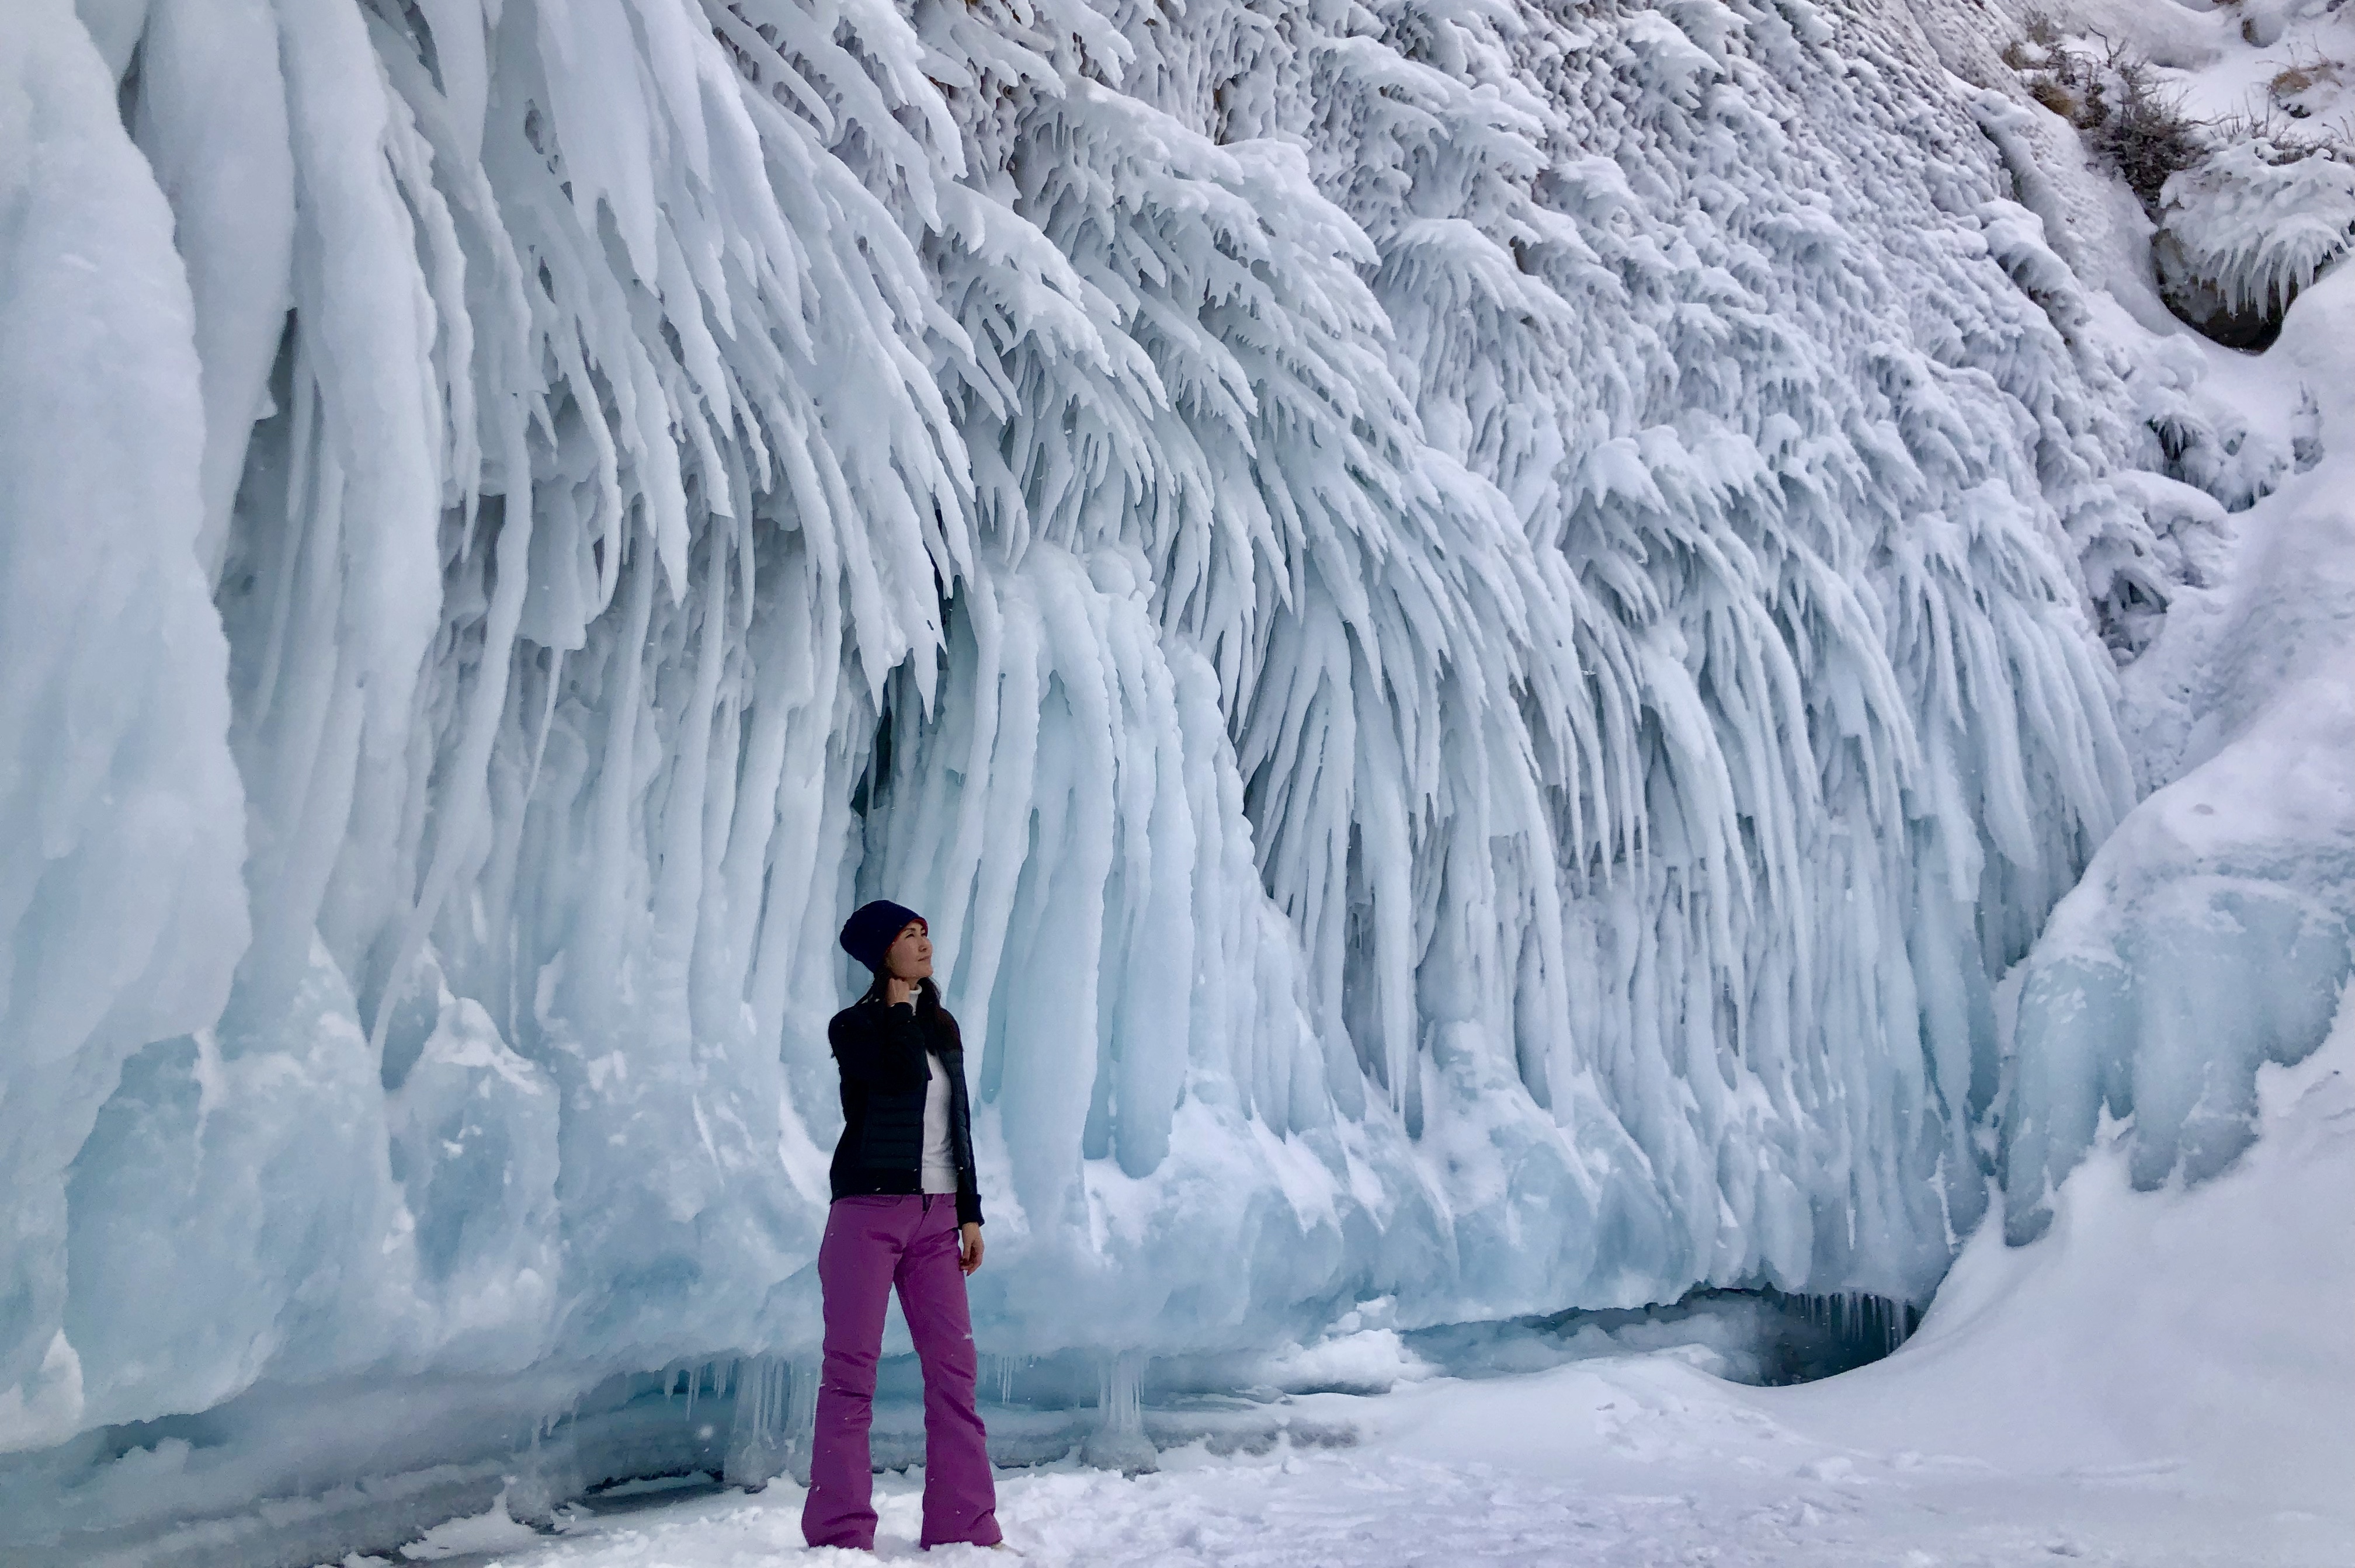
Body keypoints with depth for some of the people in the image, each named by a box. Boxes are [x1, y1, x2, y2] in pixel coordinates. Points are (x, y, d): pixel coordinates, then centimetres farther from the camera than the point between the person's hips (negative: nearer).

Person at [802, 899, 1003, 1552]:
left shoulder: (943, 1027, 15)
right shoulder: (853, 1026, -1)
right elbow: (904, 1076, -20)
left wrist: (969, 1212, 12)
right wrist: (898, 1002, -8)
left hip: (935, 1216, 5)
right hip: (869, 1210, -5)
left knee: (954, 1367, 1)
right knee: (851, 1369, -3)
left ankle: (965, 1525, 6)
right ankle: (841, 1532, 3)